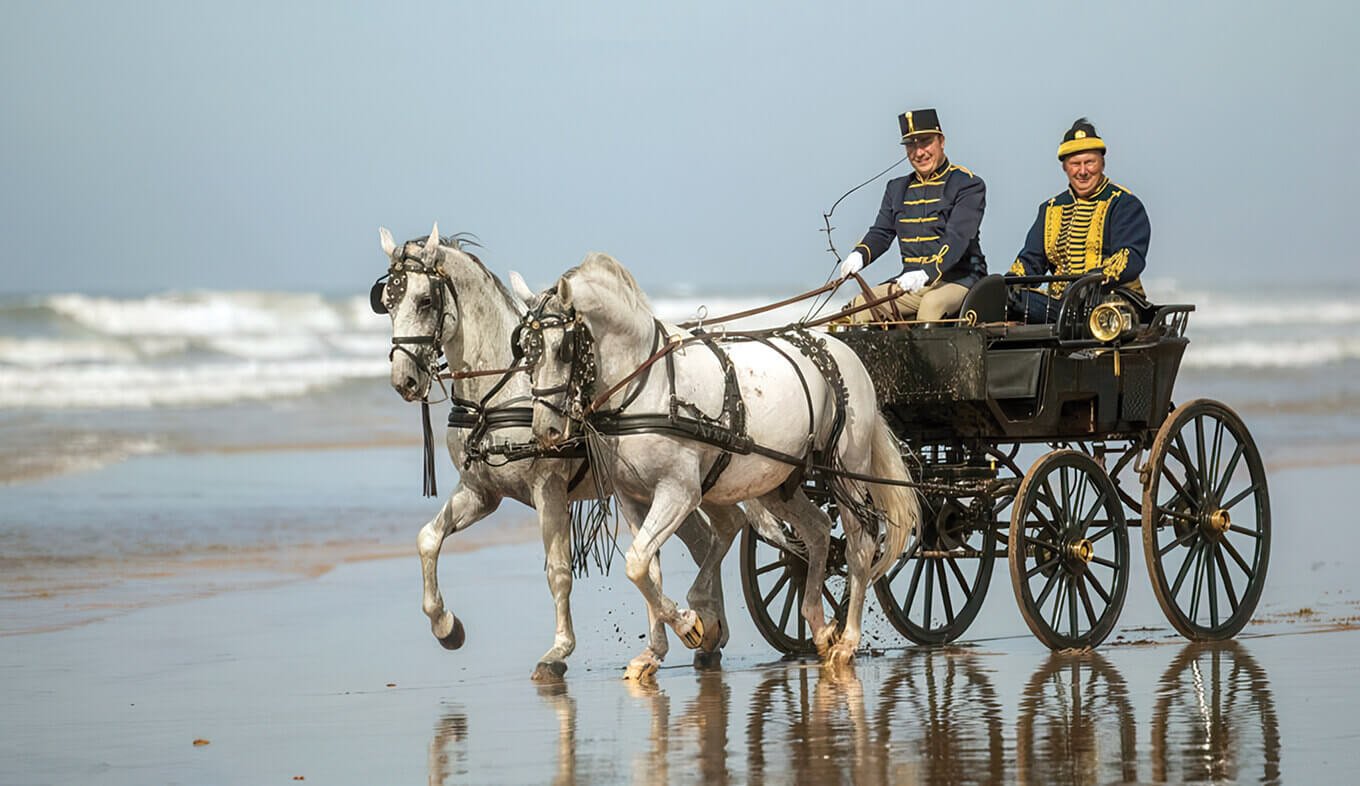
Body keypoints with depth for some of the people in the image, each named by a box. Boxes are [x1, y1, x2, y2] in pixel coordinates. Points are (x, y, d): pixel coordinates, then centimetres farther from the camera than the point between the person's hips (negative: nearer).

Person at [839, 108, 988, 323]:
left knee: (932, 304, -37)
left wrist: (927, 274, -31)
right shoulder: (897, 188, 19)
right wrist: (859, 255, -9)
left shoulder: (967, 184, -2)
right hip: (912, 282, 6)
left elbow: (957, 239, -15)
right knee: (860, 305, -15)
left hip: (958, 279, -6)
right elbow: (881, 233, 16)